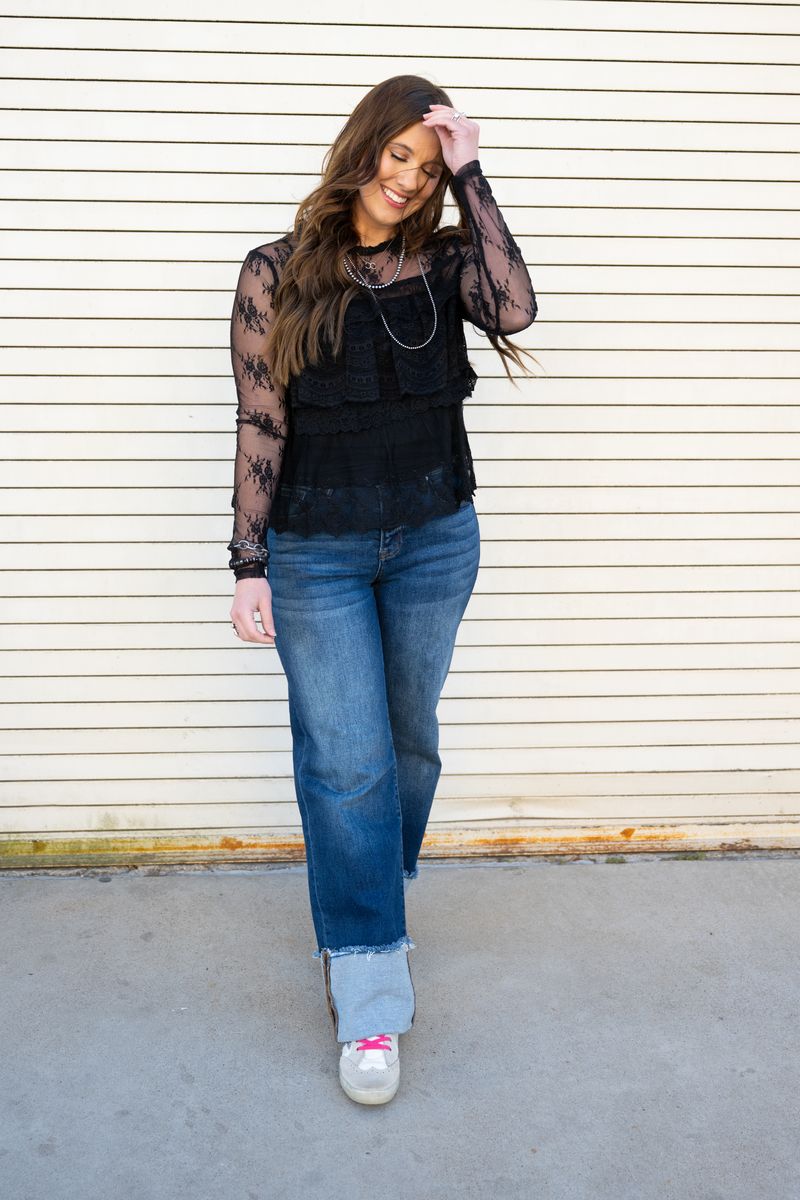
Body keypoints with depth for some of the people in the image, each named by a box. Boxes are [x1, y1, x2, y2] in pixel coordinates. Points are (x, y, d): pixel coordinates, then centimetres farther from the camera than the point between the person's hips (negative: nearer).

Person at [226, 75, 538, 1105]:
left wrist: (470, 174, -13)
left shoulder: (445, 263, 3)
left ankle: (368, 905, 41)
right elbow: (259, 425, -4)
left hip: (435, 542, 3)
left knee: (409, 740, 15)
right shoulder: (277, 274, -3)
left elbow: (515, 307, -19)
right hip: (316, 553, -2)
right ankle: (370, 1000, 9)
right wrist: (249, 565, -7)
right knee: (345, 761, -2)